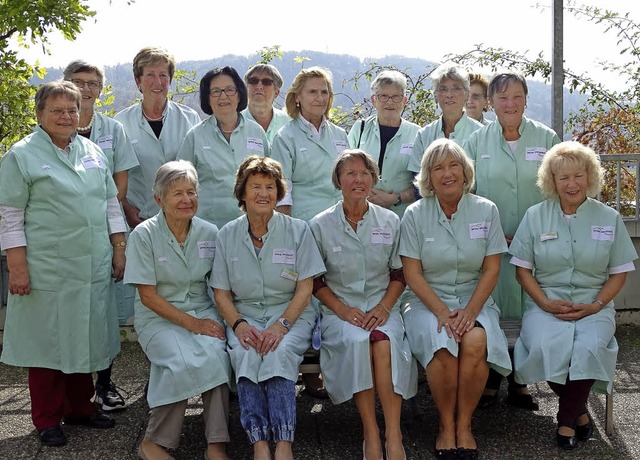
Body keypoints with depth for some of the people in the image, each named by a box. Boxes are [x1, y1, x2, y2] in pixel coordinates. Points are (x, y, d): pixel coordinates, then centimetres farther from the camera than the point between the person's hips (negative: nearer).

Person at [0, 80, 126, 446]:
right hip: (47, 269, -5)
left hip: (93, 267, 5)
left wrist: (119, 249, 10)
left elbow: (111, 203, 17)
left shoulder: (92, 151, 12)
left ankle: (80, 407, 28)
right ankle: (47, 419, 16)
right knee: (48, 339, 4)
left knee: (85, 337, 12)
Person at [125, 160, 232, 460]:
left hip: (202, 312, 3)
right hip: (159, 318, -3)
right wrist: (191, 323, -15)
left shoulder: (210, 233, 4)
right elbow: (148, 296, -8)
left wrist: (214, 320, -9)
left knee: (215, 354, -30)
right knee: (185, 362, -32)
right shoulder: (144, 235, -6)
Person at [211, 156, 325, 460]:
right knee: (245, 353, -31)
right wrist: (238, 325, -14)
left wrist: (281, 325, -18)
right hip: (244, 315, 2)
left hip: (290, 313, -1)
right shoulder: (227, 235, 8)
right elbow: (221, 292, 6)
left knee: (279, 351, -33)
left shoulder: (298, 231, 3)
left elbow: (305, 288, -2)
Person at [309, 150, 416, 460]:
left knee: (384, 341, -33)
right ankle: (370, 432, -24)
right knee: (356, 341, -34)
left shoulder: (390, 222, 9)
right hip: (340, 309, -1)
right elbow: (314, 281, 5)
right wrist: (342, 309, -10)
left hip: (382, 308, 1)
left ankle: (393, 435, -28)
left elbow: (399, 273, 11)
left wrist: (384, 307, -7)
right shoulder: (320, 226, 4)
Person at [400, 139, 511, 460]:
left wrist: (470, 311, -13)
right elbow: (412, 273, -3)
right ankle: (446, 425, -10)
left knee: (475, 343, -31)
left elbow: (491, 269, 2)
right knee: (442, 346, -32)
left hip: (474, 300, 1)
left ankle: (464, 424, -12)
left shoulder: (486, 211, 4)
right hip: (428, 301, -1)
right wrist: (442, 311, -17)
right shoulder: (415, 215, 1)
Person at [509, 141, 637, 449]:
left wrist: (596, 305, -8)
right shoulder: (535, 216, 6)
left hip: (593, 305, 0)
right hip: (546, 304, 0)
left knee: (589, 348, -32)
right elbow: (522, 268, 6)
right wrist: (545, 302, -10)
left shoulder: (609, 218, 7)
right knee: (545, 347, -32)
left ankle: (567, 418, -6)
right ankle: (579, 411, -2)